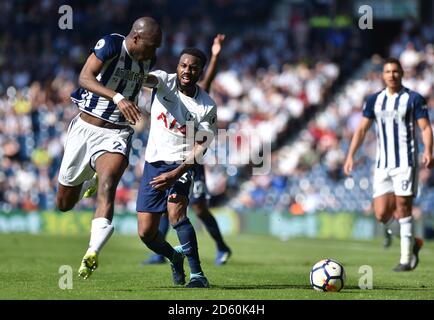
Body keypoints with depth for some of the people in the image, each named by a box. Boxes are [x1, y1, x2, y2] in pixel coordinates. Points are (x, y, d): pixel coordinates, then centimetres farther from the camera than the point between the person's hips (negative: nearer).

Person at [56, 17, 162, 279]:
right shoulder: (111, 45, -16)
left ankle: (93, 253, -36)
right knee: (64, 204, 12)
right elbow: (85, 78, -31)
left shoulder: (148, 60, 3)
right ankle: (90, 182, 46)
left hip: (117, 136, 2)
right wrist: (118, 97, -43)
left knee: (107, 189, -27)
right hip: (85, 129, -2)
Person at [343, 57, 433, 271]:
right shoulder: (374, 100, 11)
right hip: (382, 165, 4)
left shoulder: (413, 99, -1)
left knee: (402, 208, -8)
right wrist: (350, 155, 1)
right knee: (381, 213, -2)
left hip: (405, 163, -4)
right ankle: (412, 242, 20)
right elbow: (362, 129, 11)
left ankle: (406, 259, 0)